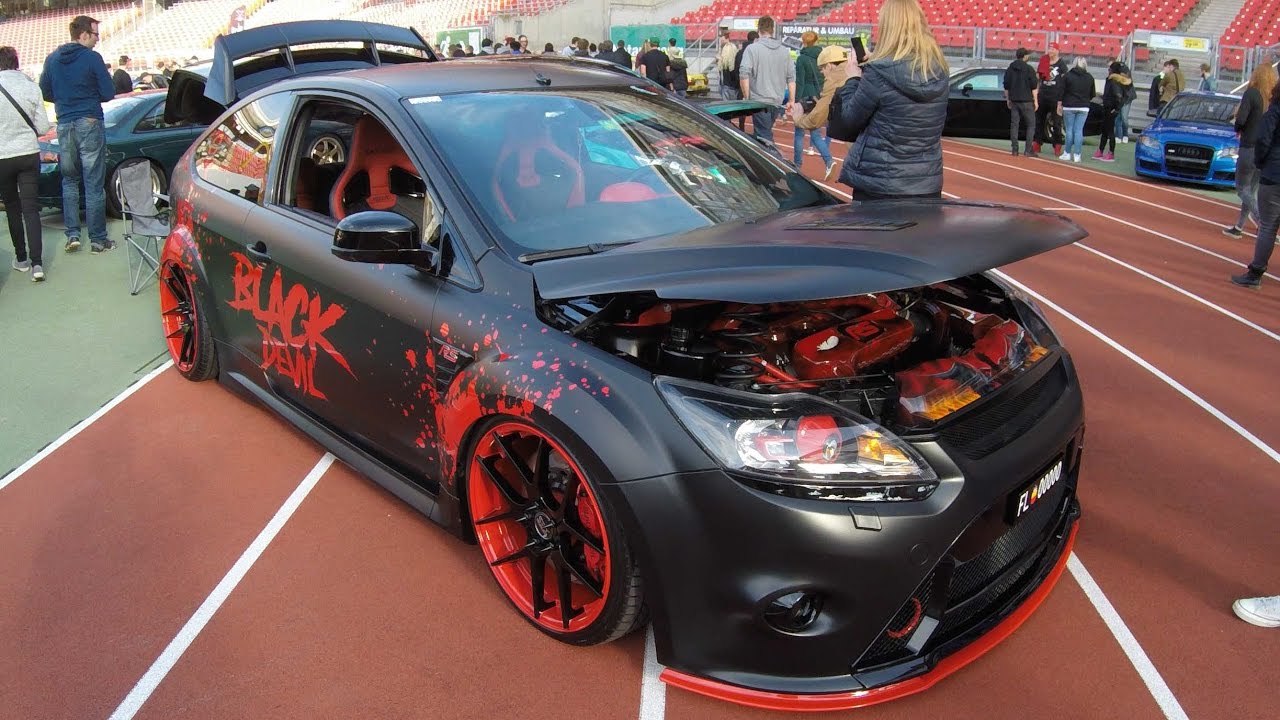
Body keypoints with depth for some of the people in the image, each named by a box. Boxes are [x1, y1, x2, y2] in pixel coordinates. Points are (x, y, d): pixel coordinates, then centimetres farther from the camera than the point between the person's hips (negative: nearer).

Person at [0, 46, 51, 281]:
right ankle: (36, 263, -8)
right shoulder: (31, 87, -4)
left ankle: (21, 258, 22)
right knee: (31, 209, 2)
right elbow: (43, 127, -1)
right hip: (29, 154, 1)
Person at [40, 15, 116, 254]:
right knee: (94, 185, -1)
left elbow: (45, 93, 13)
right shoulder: (92, 59, -8)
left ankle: (72, 234, 10)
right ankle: (97, 239, 3)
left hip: (64, 125, 5)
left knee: (69, 181, 17)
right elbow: (108, 94, -6)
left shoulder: (52, 59, 8)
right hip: (90, 124, -5)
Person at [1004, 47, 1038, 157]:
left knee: (1014, 124, 5)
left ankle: (1015, 150, 1)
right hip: (1026, 101, -4)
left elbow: (1006, 86, 12)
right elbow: (1034, 86, -8)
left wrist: (1008, 99, 20)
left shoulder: (1009, 69, 8)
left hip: (1014, 100, 5)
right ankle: (1028, 150, -3)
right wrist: (1035, 100, -2)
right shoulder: (1028, 68, -7)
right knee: (1031, 125, 3)